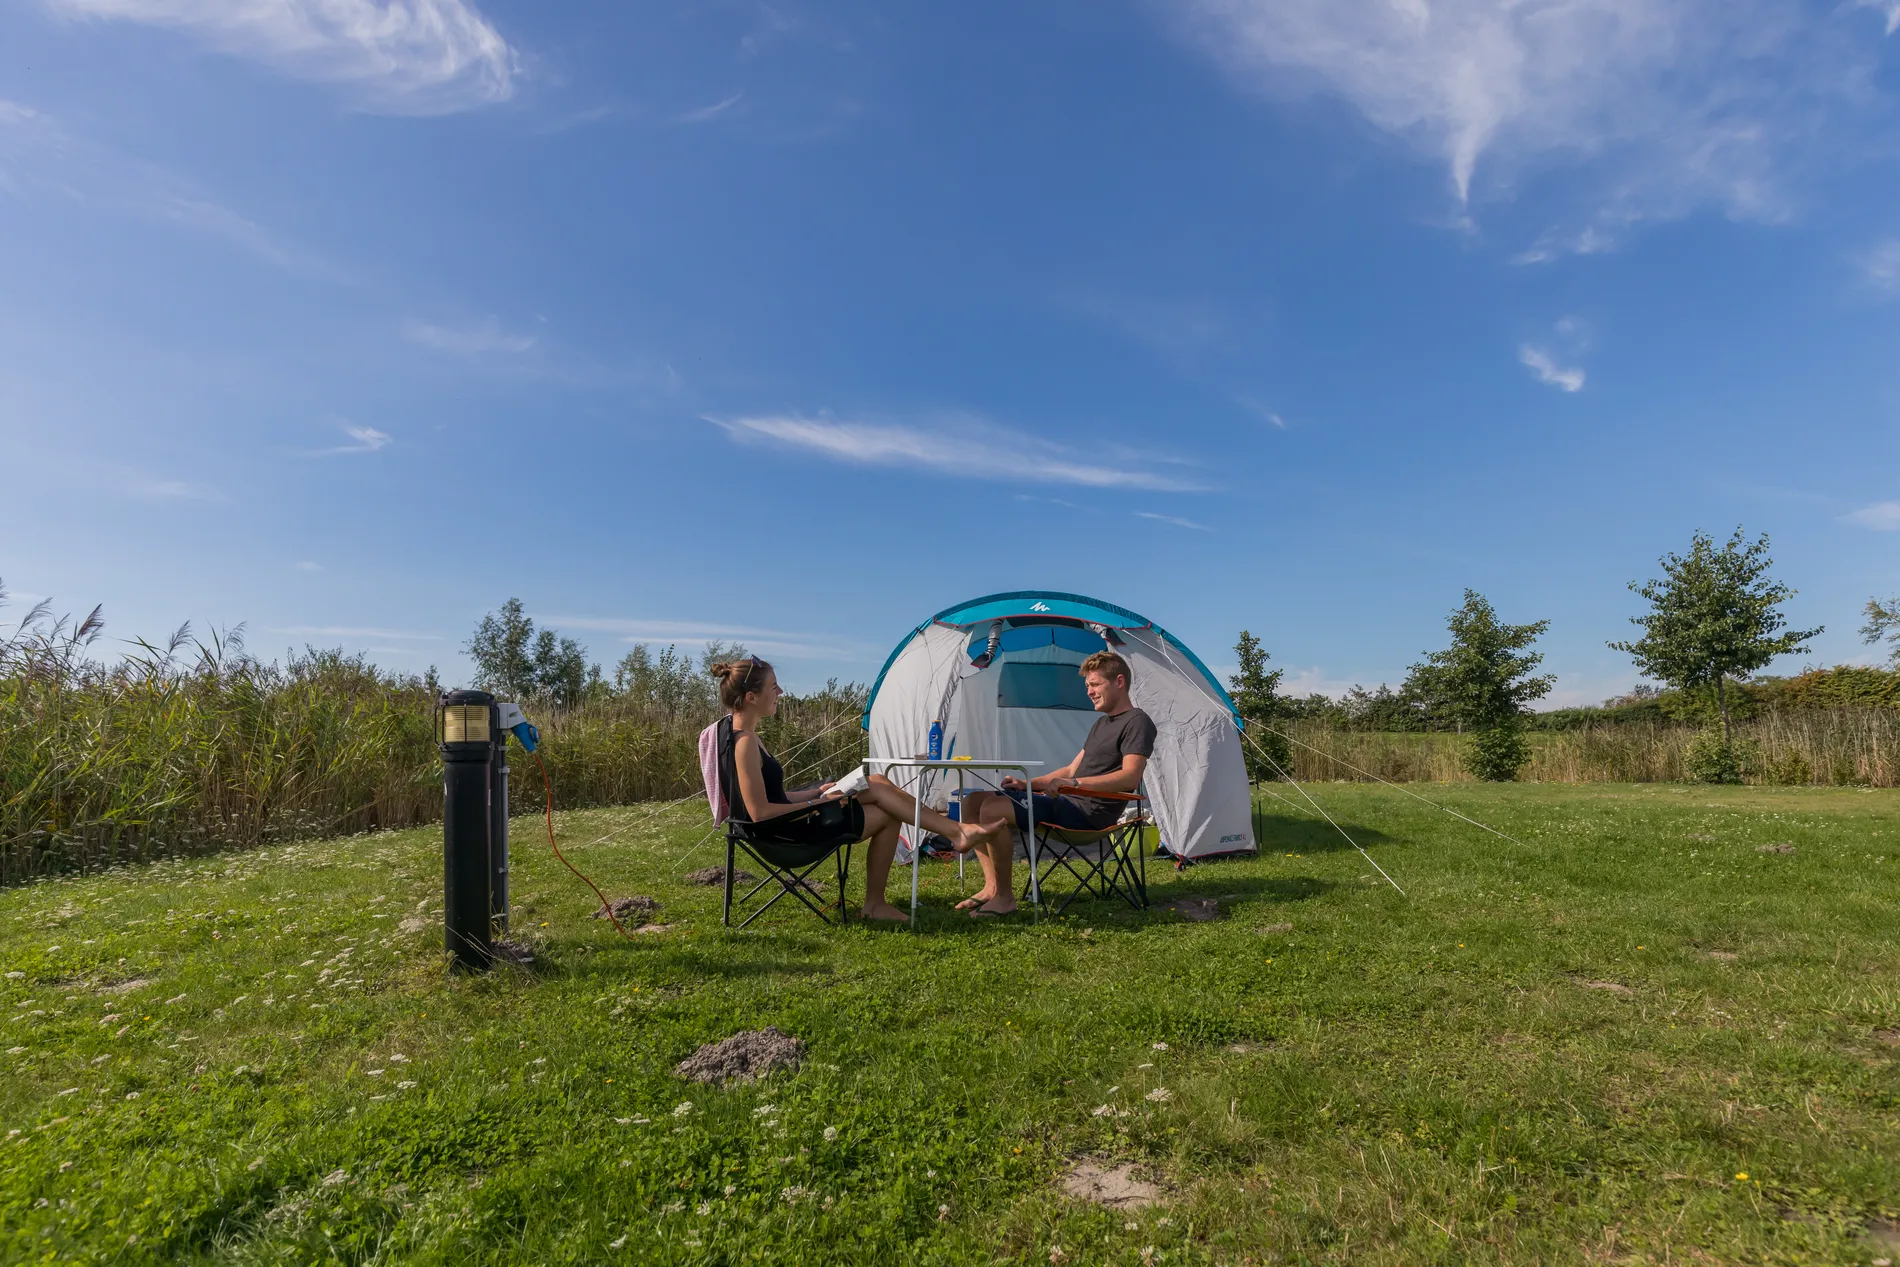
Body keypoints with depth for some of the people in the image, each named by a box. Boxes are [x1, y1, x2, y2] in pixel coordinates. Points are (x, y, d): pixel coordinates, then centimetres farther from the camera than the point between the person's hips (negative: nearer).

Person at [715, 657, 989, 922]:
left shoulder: (744, 737, 10)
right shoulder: (745, 743, -22)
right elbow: (760, 812, -24)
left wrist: (816, 792, 6)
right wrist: (816, 803, -14)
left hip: (784, 823, 10)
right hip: (785, 833, -10)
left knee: (877, 785, 4)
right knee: (887, 815, -2)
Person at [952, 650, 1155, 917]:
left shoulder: (1137, 722, -7)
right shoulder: (1101, 723, 23)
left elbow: (1130, 777, -21)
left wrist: (1073, 783, -27)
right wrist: (1026, 784, 10)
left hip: (1090, 813, -10)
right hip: (1067, 802, 10)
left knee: (993, 810, -26)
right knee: (974, 801, 2)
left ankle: (1004, 896, -13)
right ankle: (992, 885, -3)